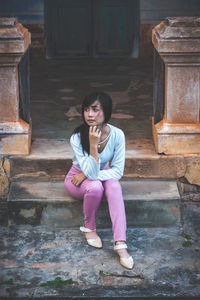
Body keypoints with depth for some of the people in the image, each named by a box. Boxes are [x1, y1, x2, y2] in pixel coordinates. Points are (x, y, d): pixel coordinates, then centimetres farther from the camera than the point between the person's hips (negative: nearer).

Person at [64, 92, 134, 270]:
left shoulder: (117, 135, -21)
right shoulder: (77, 137, -27)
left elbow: (118, 171, -17)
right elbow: (92, 172, -32)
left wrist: (88, 174, -23)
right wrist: (93, 145, -42)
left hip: (104, 175, 2)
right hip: (78, 179, -2)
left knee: (114, 185, -32)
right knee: (95, 187, -35)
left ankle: (120, 244, -38)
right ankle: (89, 228, -7)